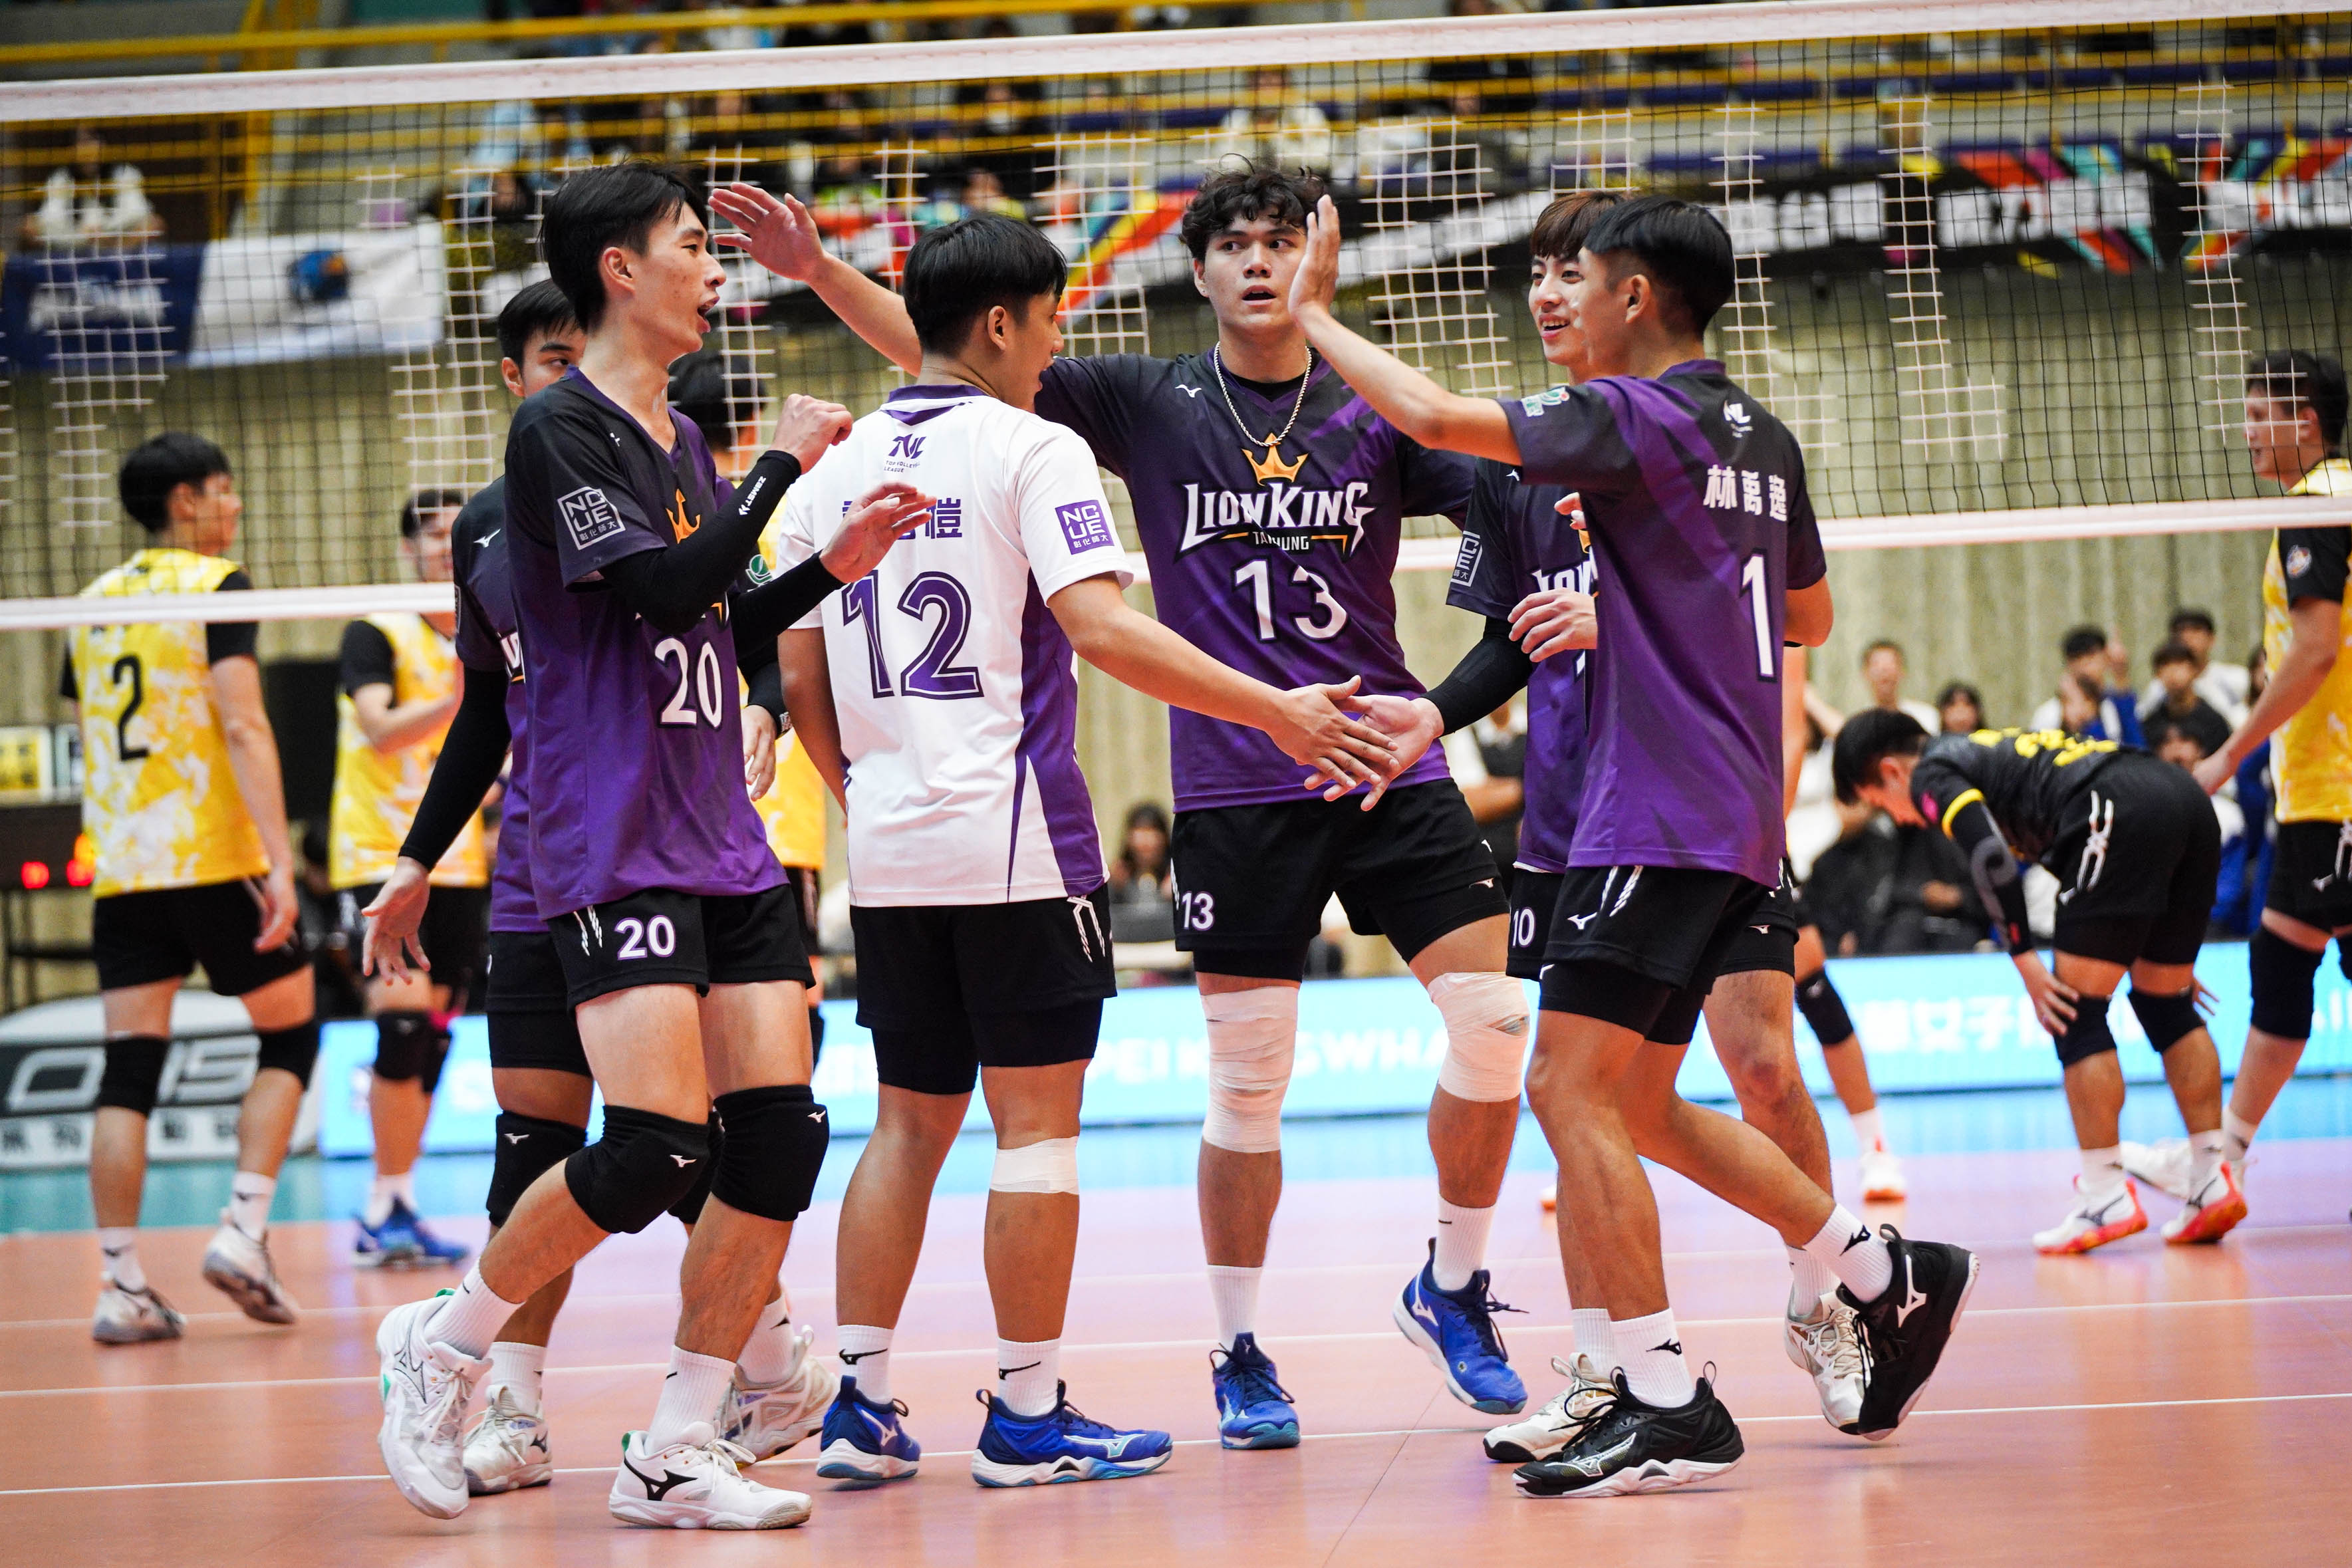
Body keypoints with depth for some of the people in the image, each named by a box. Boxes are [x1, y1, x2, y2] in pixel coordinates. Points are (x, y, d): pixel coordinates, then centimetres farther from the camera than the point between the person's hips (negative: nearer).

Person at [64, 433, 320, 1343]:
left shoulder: (94, 604, 14)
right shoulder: (216, 587, -6)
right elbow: (242, 726, -16)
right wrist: (280, 858, -20)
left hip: (120, 871, 5)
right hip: (214, 860, -5)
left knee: (129, 1069, 2)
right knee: (290, 1034, 11)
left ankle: (122, 1286, -3)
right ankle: (243, 1230, -2)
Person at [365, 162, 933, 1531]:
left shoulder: (682, 439, 18)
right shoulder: (558, 430, -8)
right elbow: (663, 592, -19)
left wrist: (835, 565, 13)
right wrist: (785, 465, -12)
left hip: (724, 839, 8)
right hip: (613, 842, -8)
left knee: (784, 1133, -2)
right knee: (655, 1149, -17)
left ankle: (674, 1456, 6)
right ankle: (442, 1346, 6)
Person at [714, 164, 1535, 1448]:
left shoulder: (1374, 412, 4)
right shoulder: (1150, 404, 2)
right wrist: (819, 271, -10)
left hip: (1391, 765, 1)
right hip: (1235, 789, -1)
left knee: (1497, 1016, -6)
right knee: (1247, 1079, 1)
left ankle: (1452, 1286, 14)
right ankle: (1240, 1355, 16)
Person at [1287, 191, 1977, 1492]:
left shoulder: (1637, 419, -11)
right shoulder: (1760, 438, 15)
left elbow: (1433, 417, -18)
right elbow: (1809, 615, 28)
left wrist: (1311, 312, -5)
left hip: (1659, 819, -9)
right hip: (1733, 819, 9)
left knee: (1573, 1090, -10)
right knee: (1638, 1107, 15)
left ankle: (1666, 1407, -13)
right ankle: (1888, 1278, 17)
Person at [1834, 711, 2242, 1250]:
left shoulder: (1931, 774, 10)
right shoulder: (1993, 748, 35)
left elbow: (1991, 856, -10)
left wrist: (2025, 962, -7)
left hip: (2118, 814, -9)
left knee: (2075, 1016, 0)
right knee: (2166, 1006, 18)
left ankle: (2106, 1198, -3)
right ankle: (2214, 1181, 14)